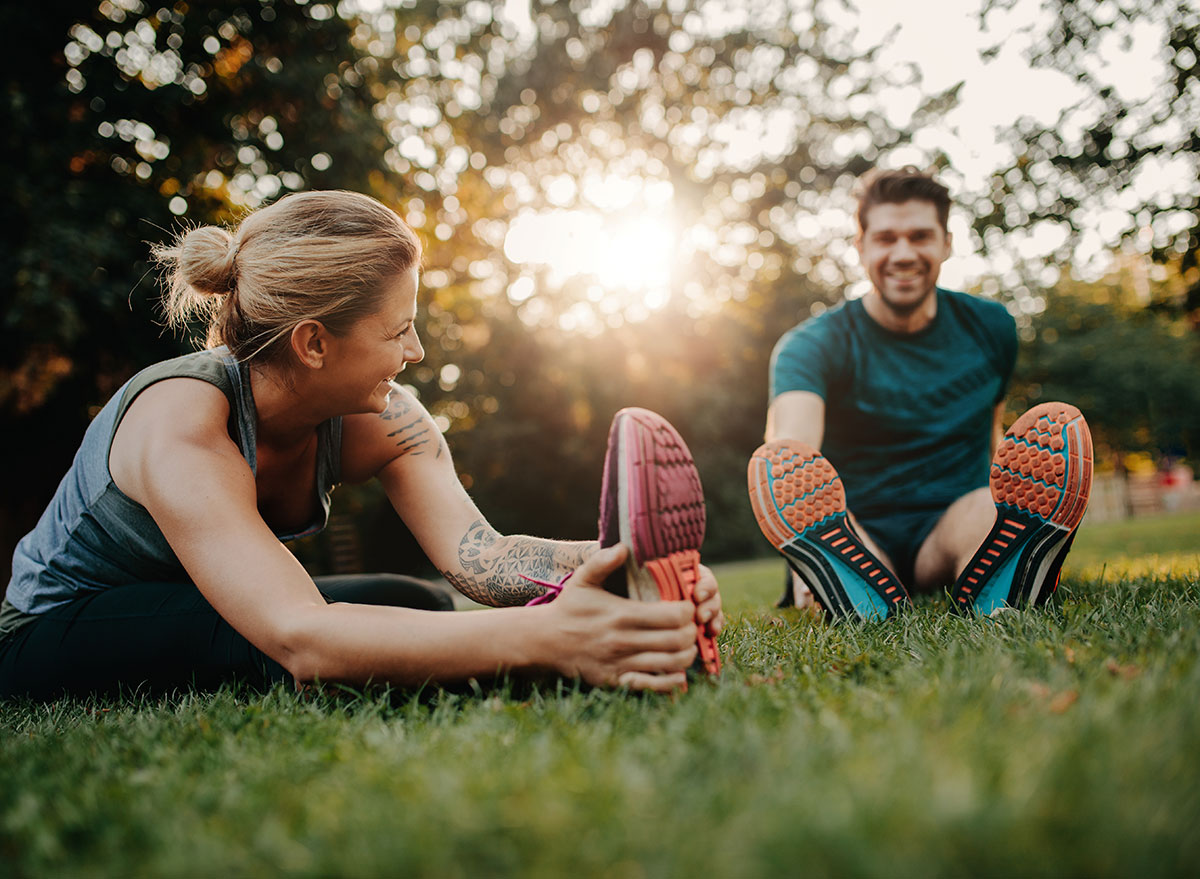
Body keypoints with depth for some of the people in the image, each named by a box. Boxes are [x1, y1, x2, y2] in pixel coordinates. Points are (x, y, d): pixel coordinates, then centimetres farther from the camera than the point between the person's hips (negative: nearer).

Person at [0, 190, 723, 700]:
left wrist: (624, 565, -47)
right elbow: (301, 639, -47)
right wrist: (546, 639, -59)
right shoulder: (182, 428, -34)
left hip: (206, 624, 6)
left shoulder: (380, 419, -15)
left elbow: (478, 551, -28)